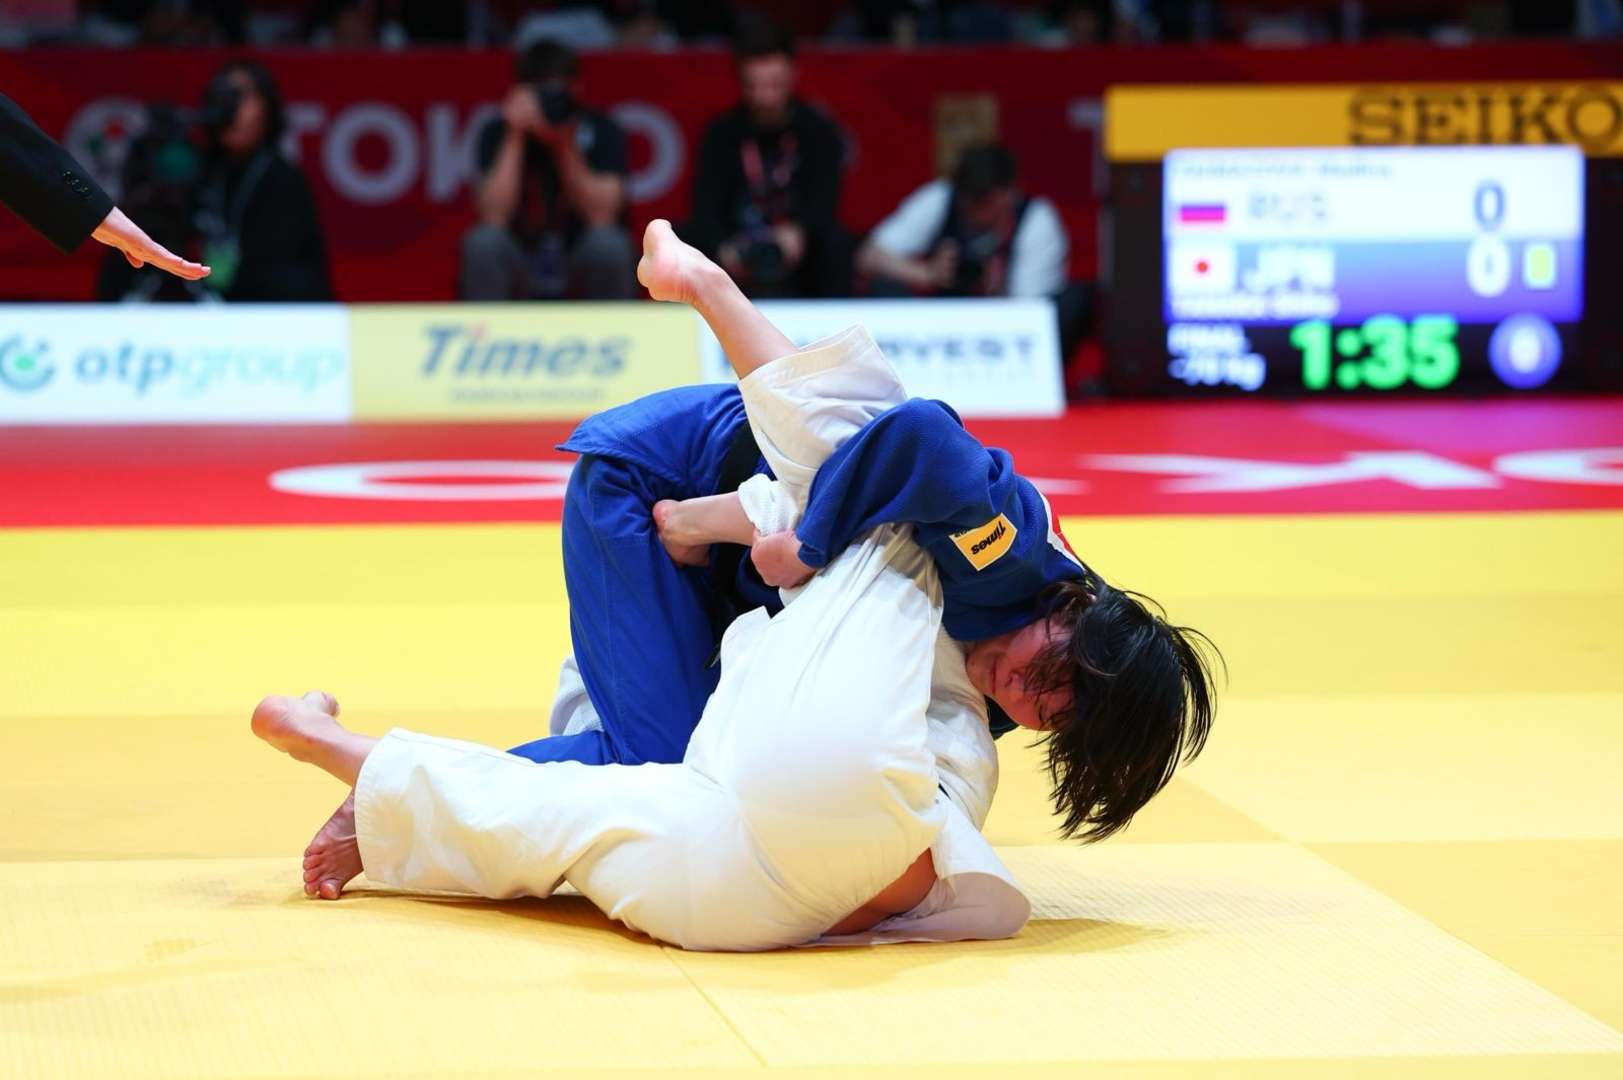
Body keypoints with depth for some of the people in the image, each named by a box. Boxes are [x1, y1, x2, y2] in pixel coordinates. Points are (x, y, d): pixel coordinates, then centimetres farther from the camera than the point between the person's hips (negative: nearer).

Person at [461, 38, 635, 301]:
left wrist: (565, 146, -26)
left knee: (607, 244, -31)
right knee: (483, 242, -29)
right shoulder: (498, 133, -7)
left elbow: (601, 216, -20)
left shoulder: (601, 133, -8)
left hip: (582, 277, 0)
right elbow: (495, 218, -21)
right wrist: (515, 138, -23)